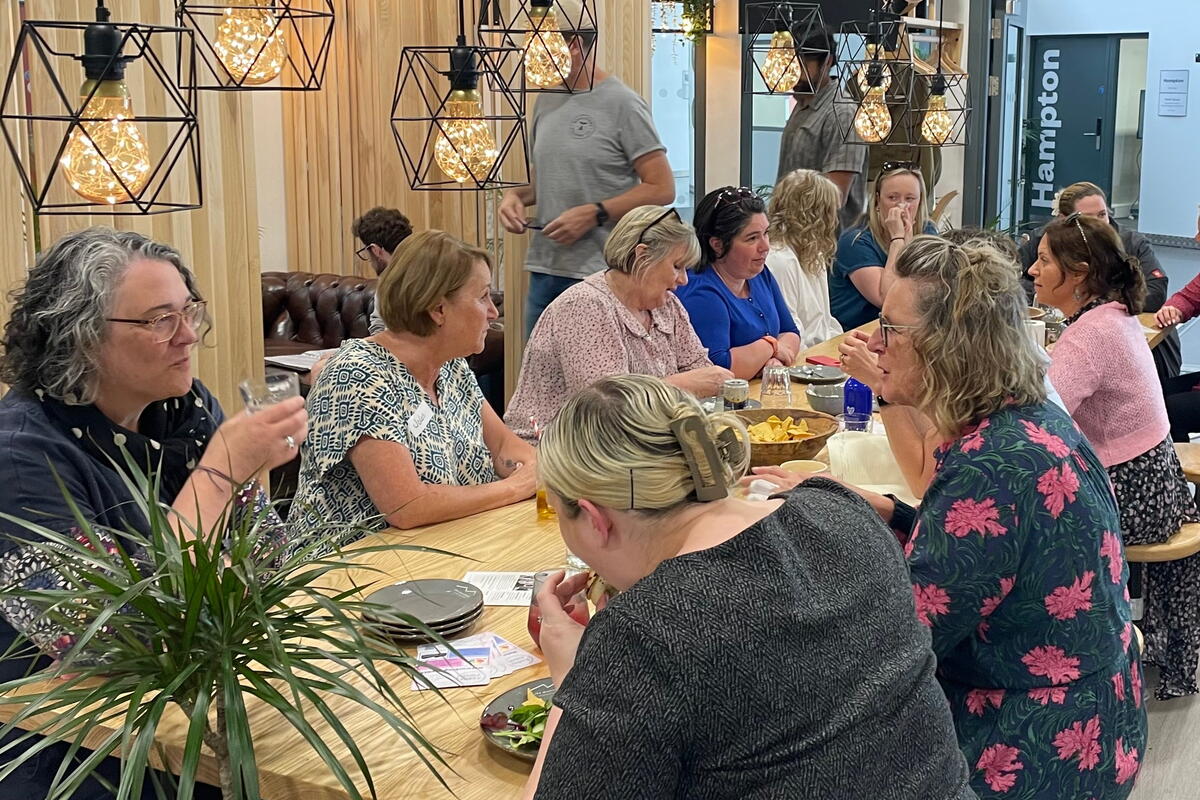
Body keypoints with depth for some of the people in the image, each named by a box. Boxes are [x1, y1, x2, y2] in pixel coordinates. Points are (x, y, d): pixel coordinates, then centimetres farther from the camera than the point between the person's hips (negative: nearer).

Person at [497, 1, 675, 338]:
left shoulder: (622, 104, -8)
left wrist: (594, 214, -16)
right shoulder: (546, 102, 13)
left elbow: (662, 189, -10)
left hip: (599, 276, -7)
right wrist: (516, 195, 3)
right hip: (543, 271, 7)